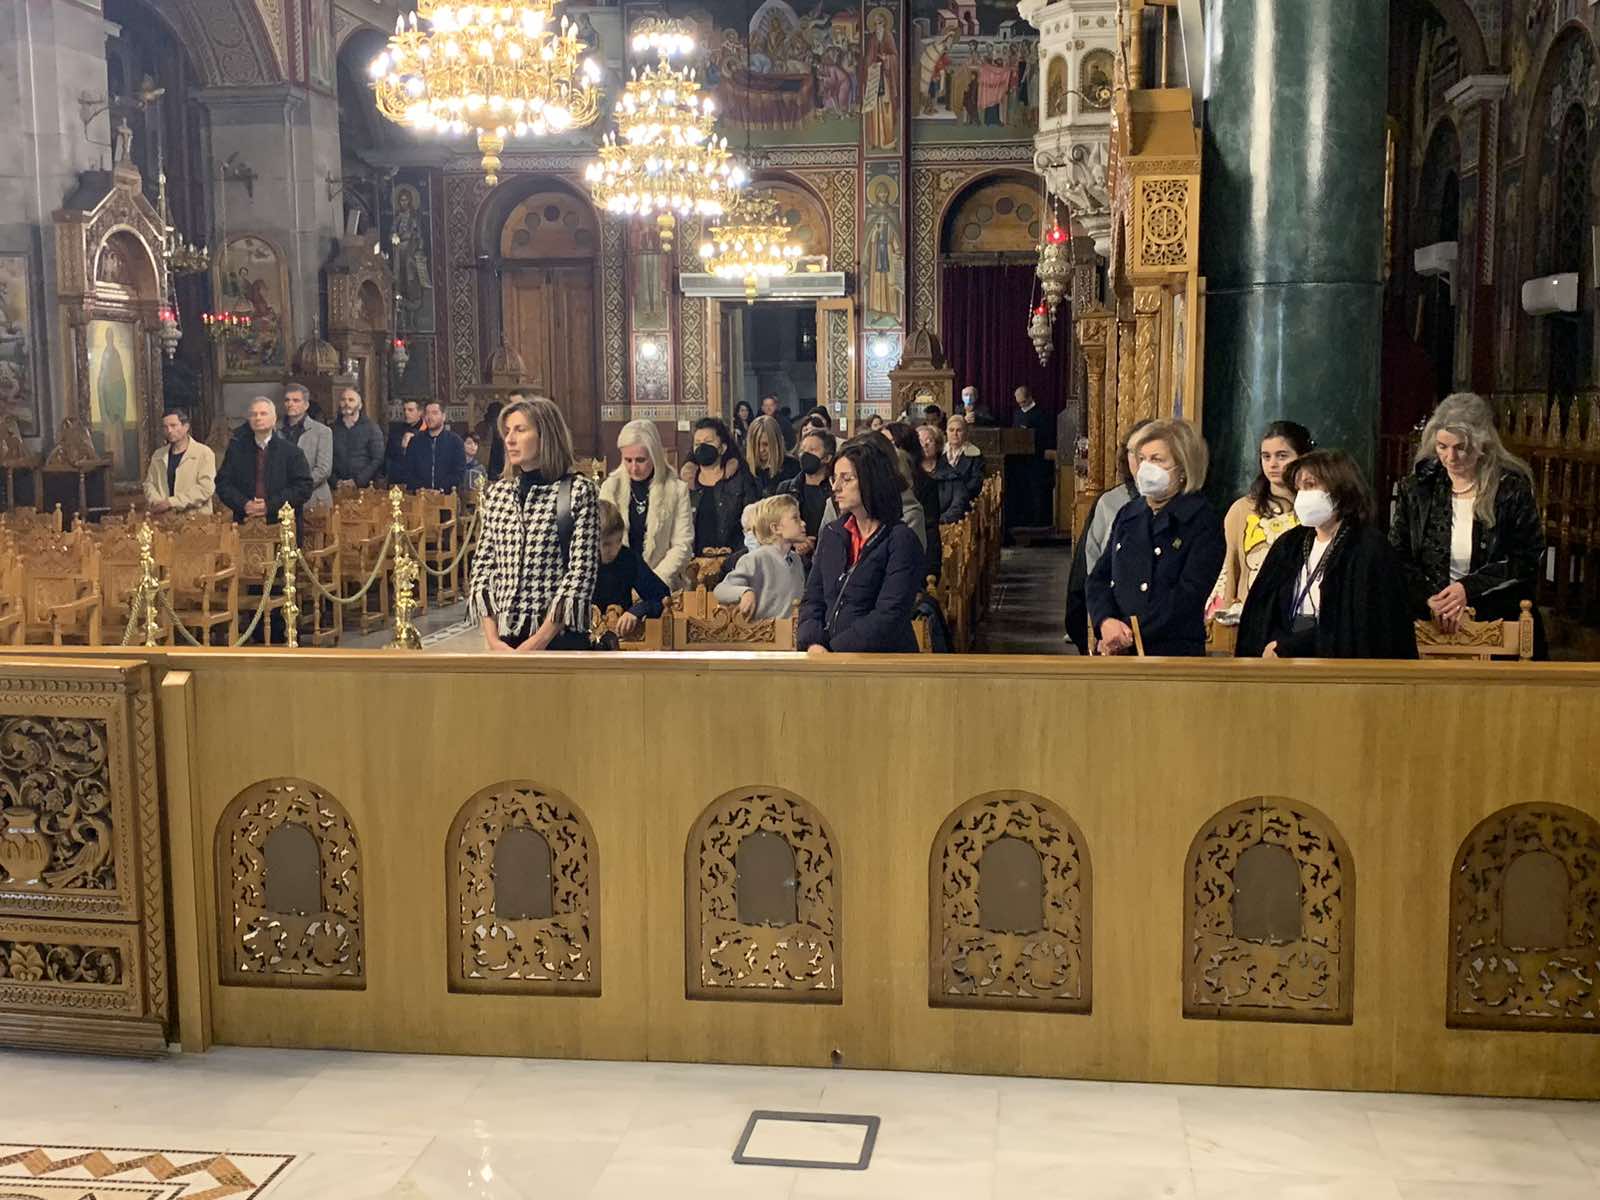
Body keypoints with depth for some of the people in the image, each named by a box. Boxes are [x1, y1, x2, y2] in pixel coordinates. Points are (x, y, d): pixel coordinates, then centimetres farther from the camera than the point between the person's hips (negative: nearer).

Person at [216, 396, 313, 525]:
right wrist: (243, 504, -9)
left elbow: (304, 487, -4)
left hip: (281, 524, -2)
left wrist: (271, 505, -13)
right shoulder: (236, 450, 12)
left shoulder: (292, 451, 3)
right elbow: (223, 484, 9)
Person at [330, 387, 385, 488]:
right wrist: (335, 481, -7)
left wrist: (357, 481, -11)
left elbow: (378, 460, -2)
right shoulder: (332, 429, 12)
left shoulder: (372, 428, 5)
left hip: (365, 487, -2)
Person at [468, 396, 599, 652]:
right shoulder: (497, 492, 9)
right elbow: (482, 566, 8)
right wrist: (492, 639, -5)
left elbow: (582, 573, -10)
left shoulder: (579, 491, -5)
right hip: (505, 642, 4)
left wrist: (537, 642, -14)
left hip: (559, 639, -4)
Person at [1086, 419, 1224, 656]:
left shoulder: (1204, 523, -4)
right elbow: (1099, 577, 12)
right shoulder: (1128, 514, 15)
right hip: (1115, 652, 5)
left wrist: (1131, 635, -16)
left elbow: (1189, 595, -13)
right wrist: (1105, 621, -9)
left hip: (1172, 651, -5)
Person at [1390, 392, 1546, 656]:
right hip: (1429, 624, 2)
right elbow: (1397, 557, 1)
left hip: (1500, 622, -1)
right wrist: (1429, 599, -15)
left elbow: (1529, 559, -7)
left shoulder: (1513, 488, -6)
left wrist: (1469, 588, -16)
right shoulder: (1416, 488, 0)